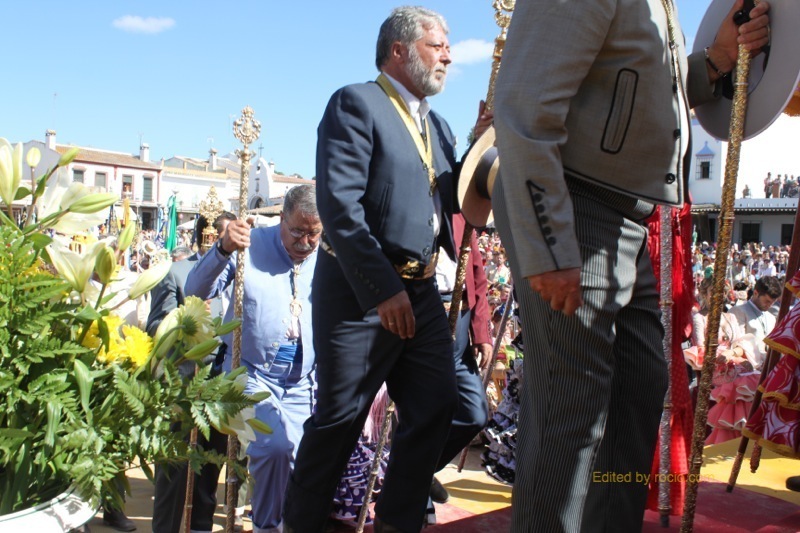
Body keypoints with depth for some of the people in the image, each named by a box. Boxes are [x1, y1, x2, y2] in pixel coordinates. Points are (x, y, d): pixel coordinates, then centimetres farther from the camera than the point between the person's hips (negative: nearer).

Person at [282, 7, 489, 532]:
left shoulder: (437, 124, 18)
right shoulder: (355, 103, -6)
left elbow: (452, 200, 14)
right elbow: (339, 204, -17)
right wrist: (382, 289, -21)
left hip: (422, 291, 7)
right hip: (360, 291, -7)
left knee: (436, 409, 6)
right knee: (340, 418, 2)